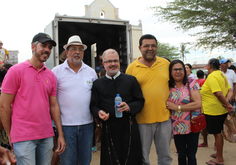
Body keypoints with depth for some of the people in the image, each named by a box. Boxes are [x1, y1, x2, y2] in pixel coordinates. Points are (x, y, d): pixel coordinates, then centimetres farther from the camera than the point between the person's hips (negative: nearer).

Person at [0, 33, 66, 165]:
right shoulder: (16, 71, -6)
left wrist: (61, 134, 6)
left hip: (47, 136, 5)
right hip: (23, 137, -4)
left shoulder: (51, 76, 8)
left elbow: (54, 106, 9)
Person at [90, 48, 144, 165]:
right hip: (108, 129, 1)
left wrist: (129, 107, -14)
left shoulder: (131, 80, 5)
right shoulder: (97, 84, 8)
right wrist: (99, 112, -13)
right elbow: (93, 105, 8)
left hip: (129, 128, 0)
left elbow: (140, 101, 5)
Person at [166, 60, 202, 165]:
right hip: (177, 127, 3)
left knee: (191, 156, 8)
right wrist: (168, 106, -9)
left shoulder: (191, 83, -6)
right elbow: (167, 105, 14)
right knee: (181, 156, 15)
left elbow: (198, 104, -16)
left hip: (192, 126, -3)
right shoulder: (168, 87, 2)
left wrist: (177, 107, -16)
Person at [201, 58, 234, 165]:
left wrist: (227, 104, -15)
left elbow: (219, 94, -27)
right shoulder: (221, 75, 12)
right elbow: (230, 91, 9)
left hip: (213, 111, -9)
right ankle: (218, 153, 34)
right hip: (221, 110, 9)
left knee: (217, 133, 1)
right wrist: (227, 102, -5)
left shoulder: (212, 77, -18)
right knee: (218, 132, 20)